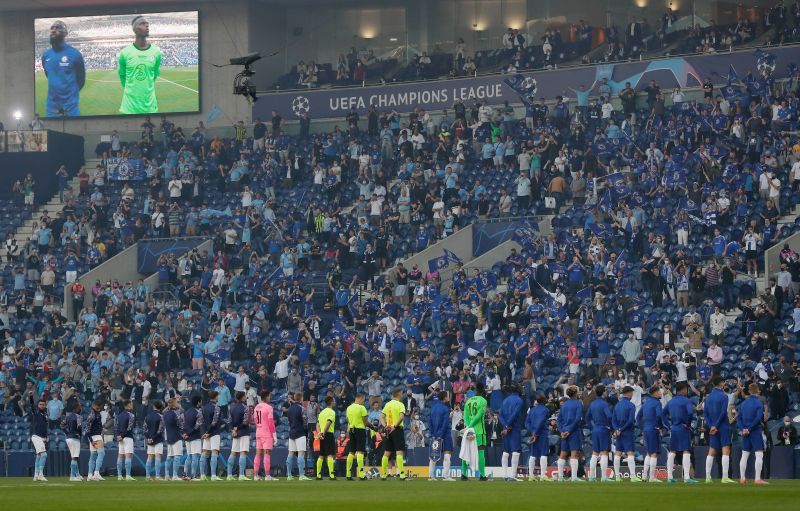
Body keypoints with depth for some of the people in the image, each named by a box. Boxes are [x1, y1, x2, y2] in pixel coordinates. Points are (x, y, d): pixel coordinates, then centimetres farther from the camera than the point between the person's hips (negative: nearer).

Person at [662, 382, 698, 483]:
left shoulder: (671, 401, 12)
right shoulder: (686, 401, -9)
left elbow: (663, 414, 16)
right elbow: (690, 412, -24)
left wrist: (669, 425, 15)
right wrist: (688, 423, -10)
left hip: (673, 429, 7)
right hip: (683, 429, -6)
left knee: (672, 452, 14)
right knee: (686, 452, -7)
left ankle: (669, 476, 16)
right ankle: (687, 477, -15)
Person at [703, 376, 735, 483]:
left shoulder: (708, 397, 10)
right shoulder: (723, 396, -8)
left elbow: (705, 414, 7)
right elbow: (723, 413, -16)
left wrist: (711, 426, -1)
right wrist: (716, 425, -10)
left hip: (713, 429, 6)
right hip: (723, 427, -6)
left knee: (711, 453, 7)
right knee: (726, 451, -5)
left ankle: (708, 477, 6)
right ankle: (725, 477, -12)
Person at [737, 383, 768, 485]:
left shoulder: (743, 403, 9)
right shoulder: (759, 403, -9)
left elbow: (738, 418, 4)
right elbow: (758, 418, -18)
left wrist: (742, 429, -5)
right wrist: (749, 429, -13)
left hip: (745, 433, 6)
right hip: (756, 432, -6)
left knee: (744, 455, 11)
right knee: (759, 455, -3)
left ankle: (742, 478, 12)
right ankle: (758, 479, -9)